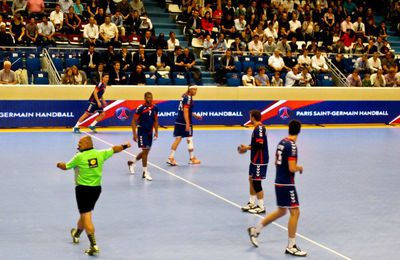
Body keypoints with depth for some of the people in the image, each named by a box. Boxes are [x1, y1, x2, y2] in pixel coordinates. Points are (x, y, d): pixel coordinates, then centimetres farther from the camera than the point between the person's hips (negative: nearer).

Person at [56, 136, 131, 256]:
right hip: (96, 188, 6)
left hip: (83, 189, -6)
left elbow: (65, 167, 2)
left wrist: (59, 164, 25)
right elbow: (114, 149, 16)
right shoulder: (100, 154, -1)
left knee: (86, 216, -7)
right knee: (85, 214, 24)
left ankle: (94, 245, -17)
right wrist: (125, 146, 36)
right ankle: (76, 234, 48)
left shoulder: (79, 157, -13)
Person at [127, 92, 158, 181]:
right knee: (145, 150, -10)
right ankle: (145, 172, -3)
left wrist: (156, 132, 6)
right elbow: (134, 121, -9)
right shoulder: (140, 108, -13)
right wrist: (134, 134, -14)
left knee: (146, 151, 14)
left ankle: (132, 162, 37)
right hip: (142, 131, -6)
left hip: (150, 132, 6)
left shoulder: (155, 108, 2)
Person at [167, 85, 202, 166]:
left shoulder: (184, 97, 15)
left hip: (178, 122, 9)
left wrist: (195, 115, 26)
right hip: (185, 122, -9)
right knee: (189, 139, 4)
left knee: (178, 139, 7)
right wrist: (187, 124, -23)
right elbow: (185, 111, -20)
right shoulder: (188, 98, -13)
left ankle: (171, 158, 2)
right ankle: (192, 159, 15)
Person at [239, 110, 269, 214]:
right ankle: (252, 203, 27)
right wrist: (247, 147, 6)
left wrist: (247, 148, -13)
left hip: (260, 161, -10)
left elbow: (259, 145, -26)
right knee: (251, 180, 17)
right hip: (255, 159, 10)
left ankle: (261, 207, 4)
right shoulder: (258, 128, 11)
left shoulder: (259, 129, -20)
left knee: (256, 183, -4)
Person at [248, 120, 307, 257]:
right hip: (287, 184, -9)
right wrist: (300, 168, -3)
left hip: (279, 182, 9)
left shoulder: (282, 142, 8)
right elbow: (292, 168, -22)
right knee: (295, 212, -3)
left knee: (281, 211, 20)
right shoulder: (292, 146, -18)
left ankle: (255, 230, 28)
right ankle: (291, 247, 1)